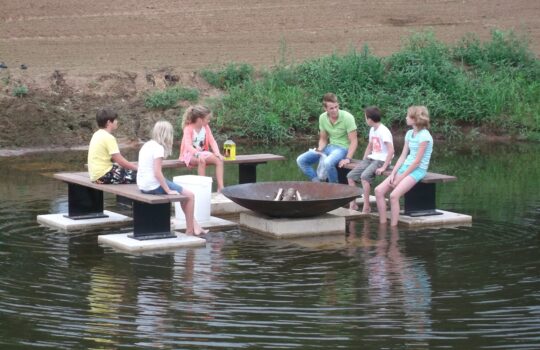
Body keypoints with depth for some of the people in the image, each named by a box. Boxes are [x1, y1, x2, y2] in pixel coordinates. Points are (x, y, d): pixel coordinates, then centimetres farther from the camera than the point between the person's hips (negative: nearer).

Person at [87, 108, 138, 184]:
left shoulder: (97, 135, 13)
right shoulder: (108, 138, -14)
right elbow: (121, 161, -15)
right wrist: (137, 168, -3)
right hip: (104, 176, -10)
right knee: (137, 175, -11)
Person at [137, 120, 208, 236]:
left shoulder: (146, 145, 12)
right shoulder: (158, 148, -16)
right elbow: (157, 172, -23)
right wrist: (168, 190, -17)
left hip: (143, 186, 10)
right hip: (154, 185, -10)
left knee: (184, 193, 23)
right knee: (189, 195, 1)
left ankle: (195, 227, 23)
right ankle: (190, 231, 7)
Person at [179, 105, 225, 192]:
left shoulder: (206, 127, 4)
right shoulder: (188, 129, -15)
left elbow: (212, 141, 0)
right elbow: (188, 145, -29)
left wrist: (217, 152, -19)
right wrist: (198, 154, -46)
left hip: (203, 153, 6)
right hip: (190, 154, -6)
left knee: (219, 160, -18)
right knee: (202, 161, -38)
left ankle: (220, 187, -22)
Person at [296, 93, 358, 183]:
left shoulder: (347, 117, -18)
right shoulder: (322, 117, -1)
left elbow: (353, 141, -15)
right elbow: (323, 139, 12)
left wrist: (348, 159, -24)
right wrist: (320, 150, -8)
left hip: (343, 148, -7)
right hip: (330, 147, 7)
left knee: (328, 163, -38)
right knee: (301, 160, -4)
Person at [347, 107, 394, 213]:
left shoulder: (383, 131, -16)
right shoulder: (372, 130, 12)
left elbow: (391, 150, -23)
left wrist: (383, 167, -25)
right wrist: (362, 162, 15)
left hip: (381, 160, -9)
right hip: (371, 159, 9)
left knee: (364, 176, -32)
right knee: (350, 176, -5)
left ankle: (366, 207, -23)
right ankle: (353, 205, 1)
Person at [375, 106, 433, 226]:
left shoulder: (424, 136, -13)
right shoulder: (409, 134, 12)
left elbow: (417, 161, -15)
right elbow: (403, 156, 11)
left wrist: (400, 178, -13)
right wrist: (393, 173, -1)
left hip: (417, 170, -8)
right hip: (405, 167, 8)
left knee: (394, 195, -28)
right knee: (378, 190, -7)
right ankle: (382, 225, -5)